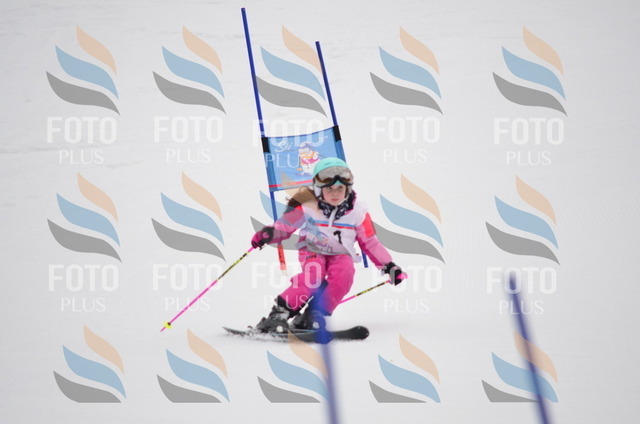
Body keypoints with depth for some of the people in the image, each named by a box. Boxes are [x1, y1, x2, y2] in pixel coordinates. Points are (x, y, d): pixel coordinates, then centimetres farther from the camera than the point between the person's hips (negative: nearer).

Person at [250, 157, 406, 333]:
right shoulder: (307, 206, -14)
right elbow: (285, 226, -10)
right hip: (313, 252, -2)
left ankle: (314, 316, -22)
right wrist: (269, 234, -31)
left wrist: (389, 266, -5)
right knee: (314, 274, -34)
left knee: (345, 272, -31)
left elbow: (370, 243, 1)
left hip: (341, 255, 2)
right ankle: (280, 313, -30)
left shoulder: (356, 211, -7)